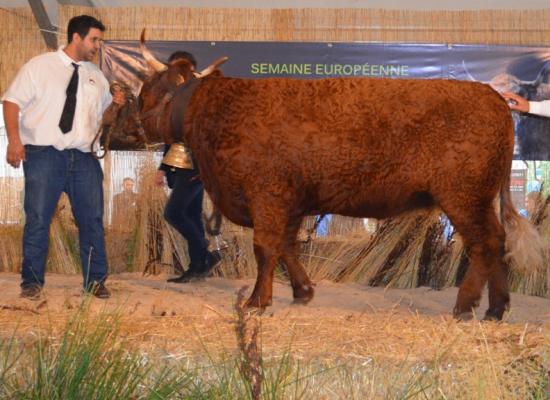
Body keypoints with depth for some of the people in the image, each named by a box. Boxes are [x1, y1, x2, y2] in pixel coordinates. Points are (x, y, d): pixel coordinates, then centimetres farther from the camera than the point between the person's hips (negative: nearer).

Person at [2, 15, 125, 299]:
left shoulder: (96, 77, 15)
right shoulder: (39, 66, 1)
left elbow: (102, 116, 22)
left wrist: (115, 106, -1)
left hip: (83, 158, 4)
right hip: (44, 155, -4)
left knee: (92, 220, 4)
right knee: (37, 219, -2)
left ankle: (95, 281, 12)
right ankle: (32, 281, 8)